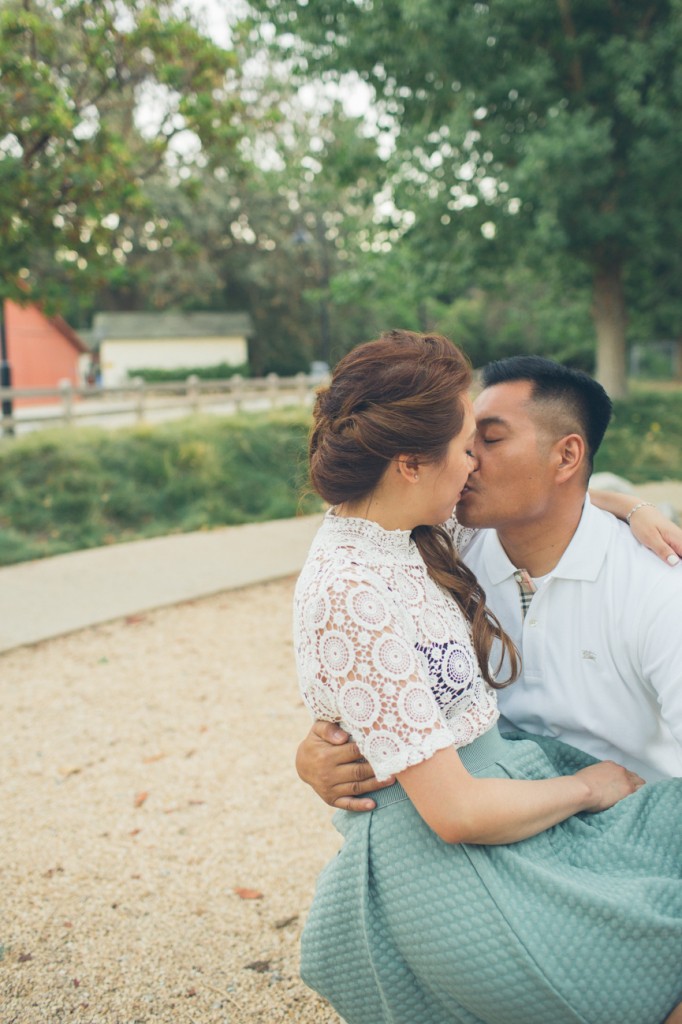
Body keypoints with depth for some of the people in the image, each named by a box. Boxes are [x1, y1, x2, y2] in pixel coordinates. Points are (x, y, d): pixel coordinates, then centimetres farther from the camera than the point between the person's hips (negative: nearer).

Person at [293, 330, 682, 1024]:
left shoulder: (406, 530, -1)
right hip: (438, 857, -9)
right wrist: (586, 788, -10)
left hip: (489, 767, 9)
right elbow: (456, 810, -25)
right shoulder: (350, 595, -27)